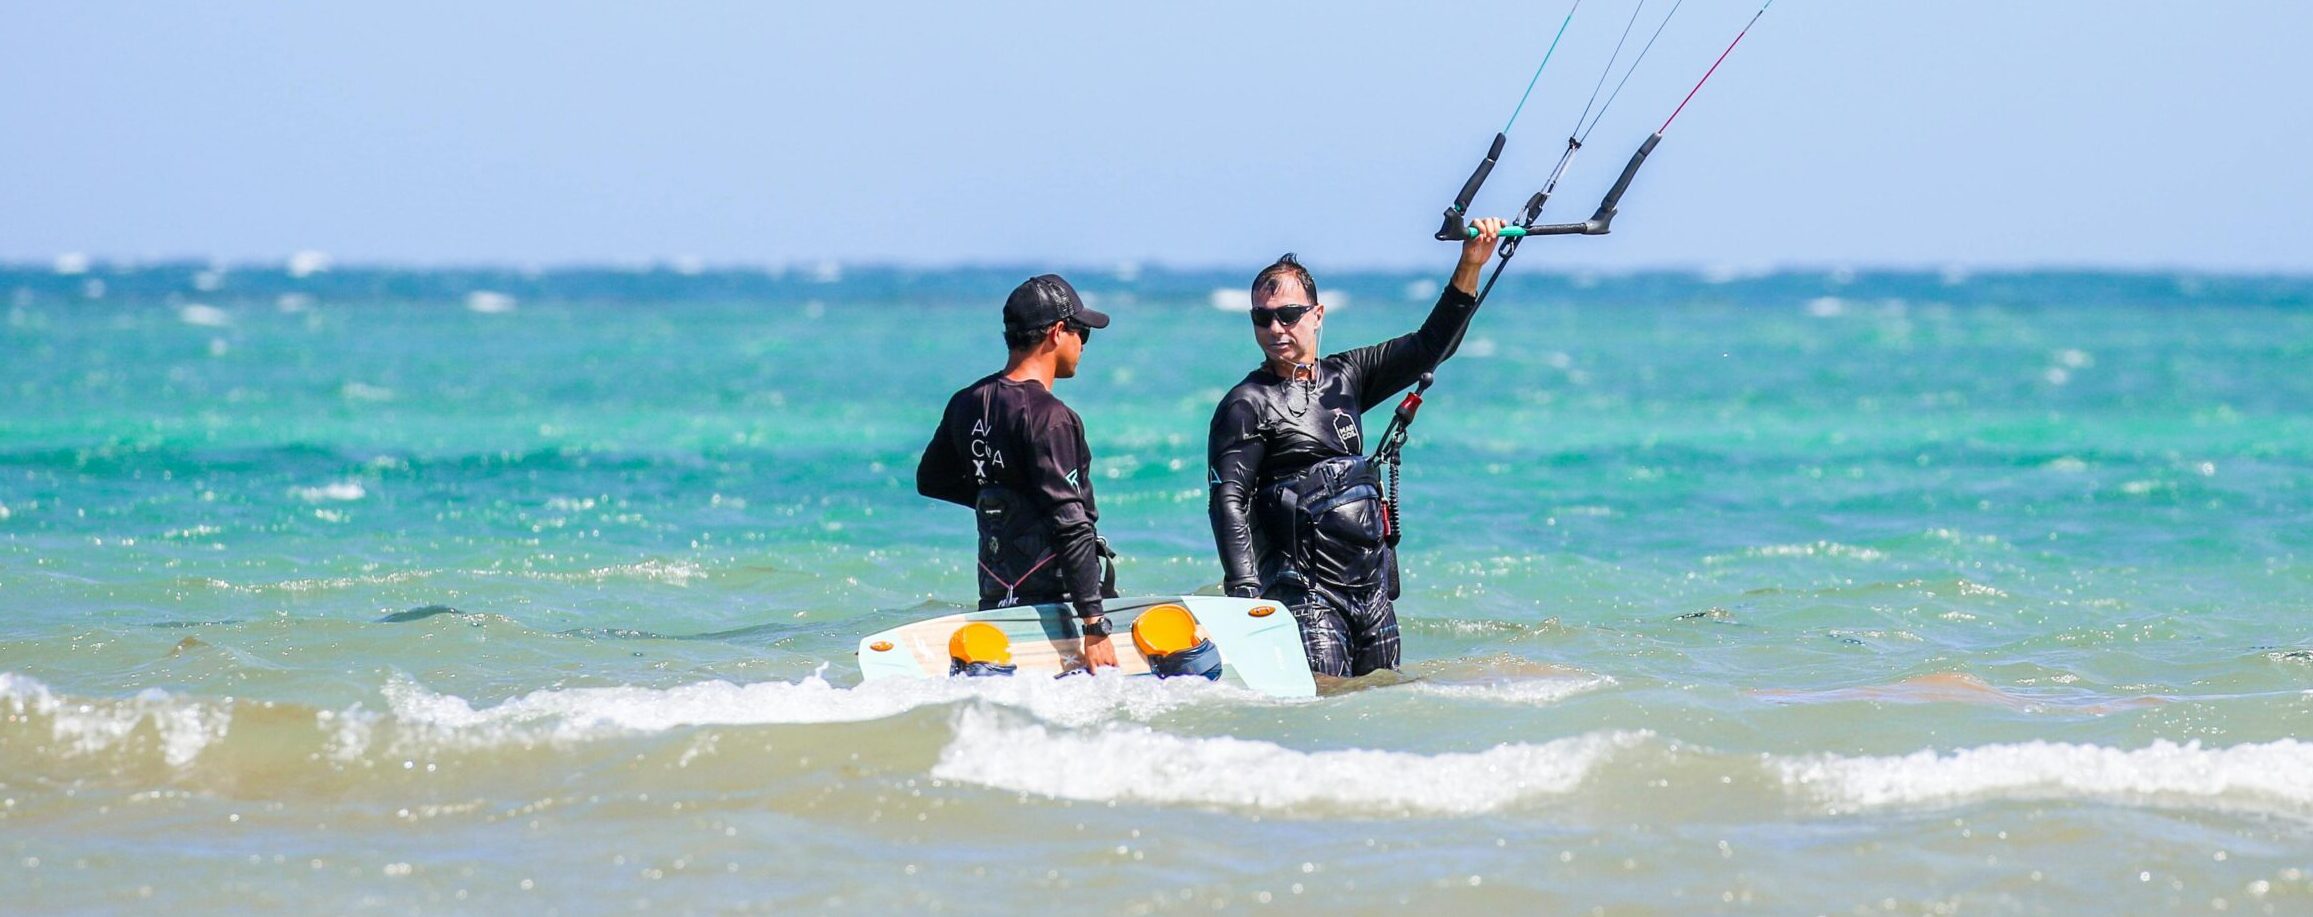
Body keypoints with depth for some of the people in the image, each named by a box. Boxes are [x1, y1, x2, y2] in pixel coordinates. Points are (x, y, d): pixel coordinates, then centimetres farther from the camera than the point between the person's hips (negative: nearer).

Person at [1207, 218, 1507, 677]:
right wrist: (1246, 595, -23)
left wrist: (1470, 266, 5)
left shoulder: (1344, 378, 13)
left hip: (1373, 592, 6)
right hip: (1306, 596, -6)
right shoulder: (1247, 405, -3)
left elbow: (1429, 348, 16)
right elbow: (1228, 501, -11)